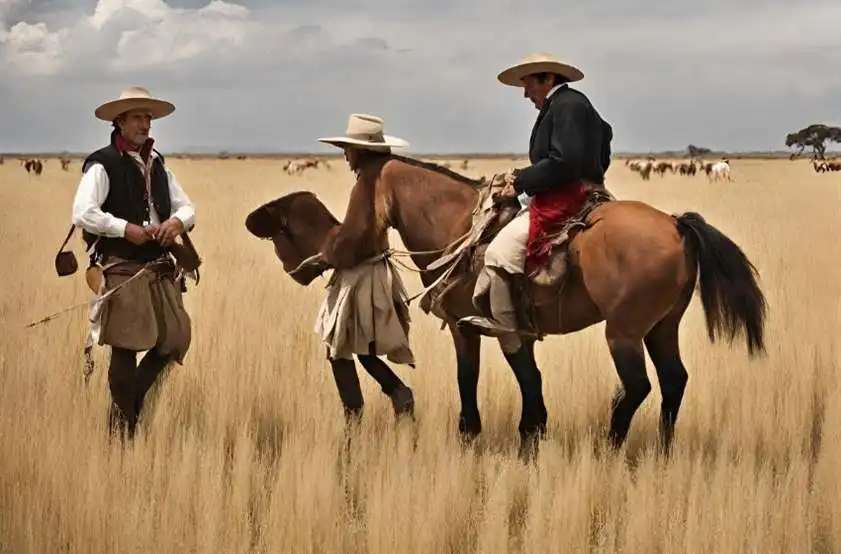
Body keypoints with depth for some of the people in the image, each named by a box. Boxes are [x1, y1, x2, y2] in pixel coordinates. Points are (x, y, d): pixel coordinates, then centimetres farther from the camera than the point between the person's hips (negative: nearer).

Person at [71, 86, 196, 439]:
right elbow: (82, 214, -19)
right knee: (126, 348, -3)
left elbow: (186, 207, 16)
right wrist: (126, 229, -20)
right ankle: (121, 426, 9)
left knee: (175, 339, 4)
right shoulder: (102, 166, -8)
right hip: (121, 270, -7)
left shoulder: (158, 166, 14)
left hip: (160, 269, 7)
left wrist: (177, 221, -7)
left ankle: (132, 403, 22)